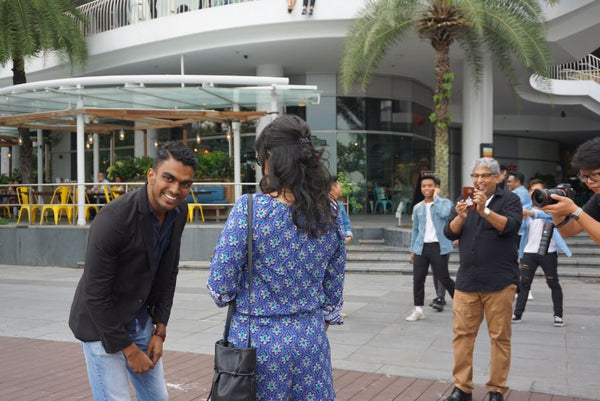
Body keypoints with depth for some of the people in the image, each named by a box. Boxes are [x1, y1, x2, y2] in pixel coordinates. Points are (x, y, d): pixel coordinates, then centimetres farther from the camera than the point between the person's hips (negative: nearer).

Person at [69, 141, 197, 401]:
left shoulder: (178, 211, -7)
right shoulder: (113, 218, -28)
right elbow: (95, 293, -23)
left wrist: (160, 331, 1)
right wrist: (129, 350, -16)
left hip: (140, 319, 7)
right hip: (100, 322, -6)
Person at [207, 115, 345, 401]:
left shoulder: (249, 209, -17)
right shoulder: (328, 214, -2)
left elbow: (220, 287, -14)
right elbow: (333, 289, 6)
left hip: (257, 341, -4)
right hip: (310, 342, 4)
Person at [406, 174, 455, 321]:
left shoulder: (445, 203, -1)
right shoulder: (418, 207, 13)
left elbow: (444, 213, -25)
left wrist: (436, 196, -11)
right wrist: (412, 250, 16)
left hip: (438, 247, -5)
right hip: (421, 247, 5)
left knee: (444, 278, -1)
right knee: (418, 279, 2)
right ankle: (418, 310, 12)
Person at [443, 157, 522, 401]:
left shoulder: (509, 200, 4)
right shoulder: (464, 201, 15)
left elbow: (511, 226, -13)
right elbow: (450, 233, 5)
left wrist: (485, 210, -24)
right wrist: (460, 216, -14)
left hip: (499, 281, -3)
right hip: (467, 281, 4)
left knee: (500, 337, 2)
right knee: (462, 334, 3)